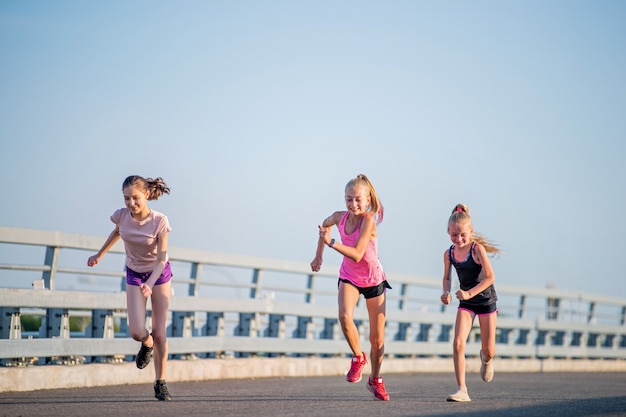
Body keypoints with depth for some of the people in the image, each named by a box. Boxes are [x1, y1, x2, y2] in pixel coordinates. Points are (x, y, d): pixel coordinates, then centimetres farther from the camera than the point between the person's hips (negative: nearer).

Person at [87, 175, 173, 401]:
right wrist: (99, 255, 18)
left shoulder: (159, 221, -25)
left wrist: (150, 284, -36)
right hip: (134, 274, 2)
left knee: (159, 333, -4)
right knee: (137, 332, -13)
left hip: (159, 273, -2)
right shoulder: (121, 216, -17)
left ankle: (160, 384, 11)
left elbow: (161, 260, -21)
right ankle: (147, 345, 24)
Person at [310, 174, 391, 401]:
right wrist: (318, 256, 13)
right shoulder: (339, 217, -11)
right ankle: (358, 357, -2)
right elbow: (325, 225, 15)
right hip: (349, 277, 3)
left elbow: (357, 254, -32)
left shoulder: (368, 220, -26)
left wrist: (330, 242, -37)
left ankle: (375, 380, 30)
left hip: (374, 279, -3)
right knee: (345, 317, -29)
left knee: (377, 338, 6)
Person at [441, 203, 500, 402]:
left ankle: (486, 359, 47)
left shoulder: (477, 248, -20)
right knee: (458, 343, -17)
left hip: (486, 300, -3)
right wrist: (446, 292, -12)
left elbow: (490, 277, -23)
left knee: (488, 350, 7)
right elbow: (447, 278, 9)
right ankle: (462, 390, -15)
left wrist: (470, 293, -32)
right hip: (466, 303, 3)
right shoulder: (449, 253, -7)